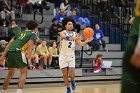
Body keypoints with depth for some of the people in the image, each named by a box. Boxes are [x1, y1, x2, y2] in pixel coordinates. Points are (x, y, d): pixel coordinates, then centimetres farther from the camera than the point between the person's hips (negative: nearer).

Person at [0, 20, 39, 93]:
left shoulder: (21, 33, 30)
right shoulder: (33, 34, 11)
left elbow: (10, 43, 21)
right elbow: (30, 45, -9)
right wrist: (29, 59, -15)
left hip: (10, 51, 7)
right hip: (18, 51, -7)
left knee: (10, 73, 22)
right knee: (24, 73, 1)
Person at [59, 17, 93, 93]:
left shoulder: (75, 34, 2)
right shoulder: (63, 33, -11)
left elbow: (80, 44, -5)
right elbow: (65, 37, -35)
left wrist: (86, 41, -27)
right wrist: (74, 38, -54)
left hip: (71, 56, 2)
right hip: (63, 56, -2)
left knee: (71, 73, -11)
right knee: (65, 74, -2)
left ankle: (72, 81, 22)